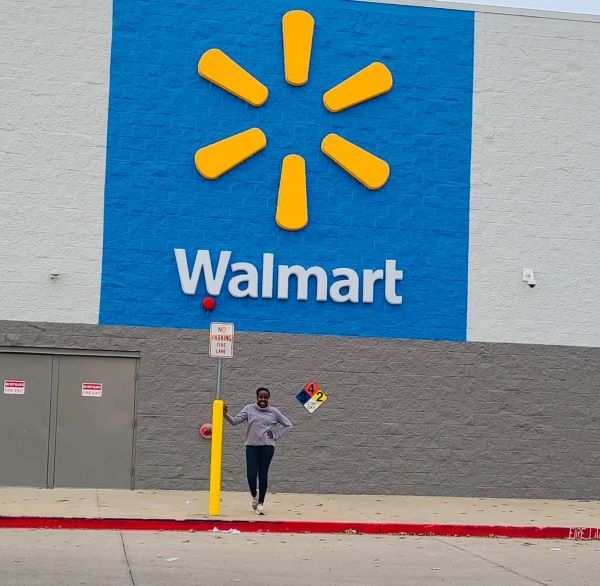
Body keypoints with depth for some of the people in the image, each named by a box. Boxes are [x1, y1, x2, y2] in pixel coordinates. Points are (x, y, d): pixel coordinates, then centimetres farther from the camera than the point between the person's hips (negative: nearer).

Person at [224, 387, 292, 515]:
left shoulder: (273, 412, 4)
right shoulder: (249, 409, 3)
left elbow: (288, 425, 12)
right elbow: (235, 421, -2)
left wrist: (275, 435, 3)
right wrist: (225, 415, -19)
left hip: (267, 447, 0)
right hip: (252, 446, 0)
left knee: (263, 475, 0)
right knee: (251, 475, -7)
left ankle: (260, 503, 12)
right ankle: (254, 495, 24)